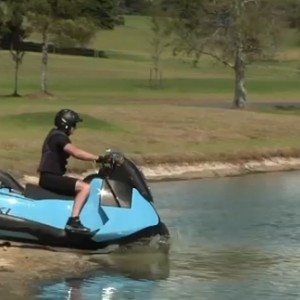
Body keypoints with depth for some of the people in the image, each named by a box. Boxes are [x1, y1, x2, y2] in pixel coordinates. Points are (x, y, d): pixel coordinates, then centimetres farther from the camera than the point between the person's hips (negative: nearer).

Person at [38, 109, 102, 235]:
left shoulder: (56, 134, 17)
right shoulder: (59, 137, -16)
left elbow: (75, 152, 20)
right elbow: (76, 153, -29)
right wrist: (98, 158, -26)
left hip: (51, 177, 11)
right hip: (50, 178, -11)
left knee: (81, 184, 22)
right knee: (85, 187, -21)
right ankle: (73, 222, -27)